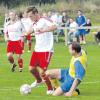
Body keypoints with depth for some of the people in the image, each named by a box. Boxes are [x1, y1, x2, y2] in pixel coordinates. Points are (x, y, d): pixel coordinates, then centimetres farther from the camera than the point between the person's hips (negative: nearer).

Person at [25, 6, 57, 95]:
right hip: (37, 50, 8)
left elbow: (54, 27, -35)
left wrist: (43, 30, -46)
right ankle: (39, 81, 42)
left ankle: (50, 89, 10)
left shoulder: (44, 20, -16)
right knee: (31, 68, 13)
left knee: (42, 72, -10)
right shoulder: (35, 23, 10)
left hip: (46, 50, -8)